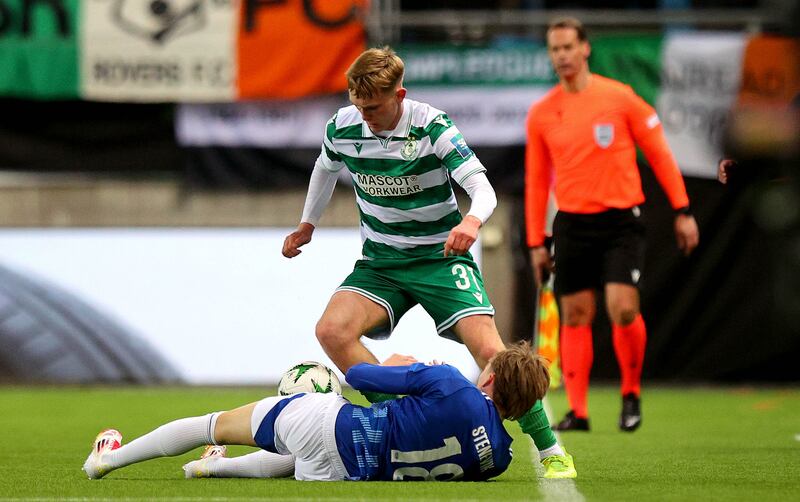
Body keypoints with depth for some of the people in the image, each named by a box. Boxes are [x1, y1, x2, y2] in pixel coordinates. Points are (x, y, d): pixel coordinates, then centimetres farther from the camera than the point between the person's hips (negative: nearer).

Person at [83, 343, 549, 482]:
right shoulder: (499, 457, -11)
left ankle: (109, 458, 33)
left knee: (216, 424, 20)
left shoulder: (450, 385, -20)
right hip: (349, 474, 3)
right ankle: (216, 468, 49)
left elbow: (359, 375, -12)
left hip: (323, 418, -3)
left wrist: (396, 366, 11)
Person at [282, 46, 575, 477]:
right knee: (331, 331, -24)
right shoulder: (342, 128, -6)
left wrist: (472, 221, -45)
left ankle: (552, 452, -7)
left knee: (489, 351, -20)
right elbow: (326, 168, 19)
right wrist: (307, 224, 24)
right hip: (380, 262, 4)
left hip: (440, 259, -4)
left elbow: (483, 187, -23)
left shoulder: (433, 127, -18)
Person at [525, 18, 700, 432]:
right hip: (572, 224, 3)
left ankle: (631, 392, 7)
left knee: (622, 308, -15)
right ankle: (577, 411, 6)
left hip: (621, 219, -3)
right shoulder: (541, 114, 5)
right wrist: (536, 242, 10)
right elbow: (536, 180, 12)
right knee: (575, 316, 1)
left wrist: (682, 211, 0)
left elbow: (659, 153, 3)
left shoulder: (620, 98, -3)